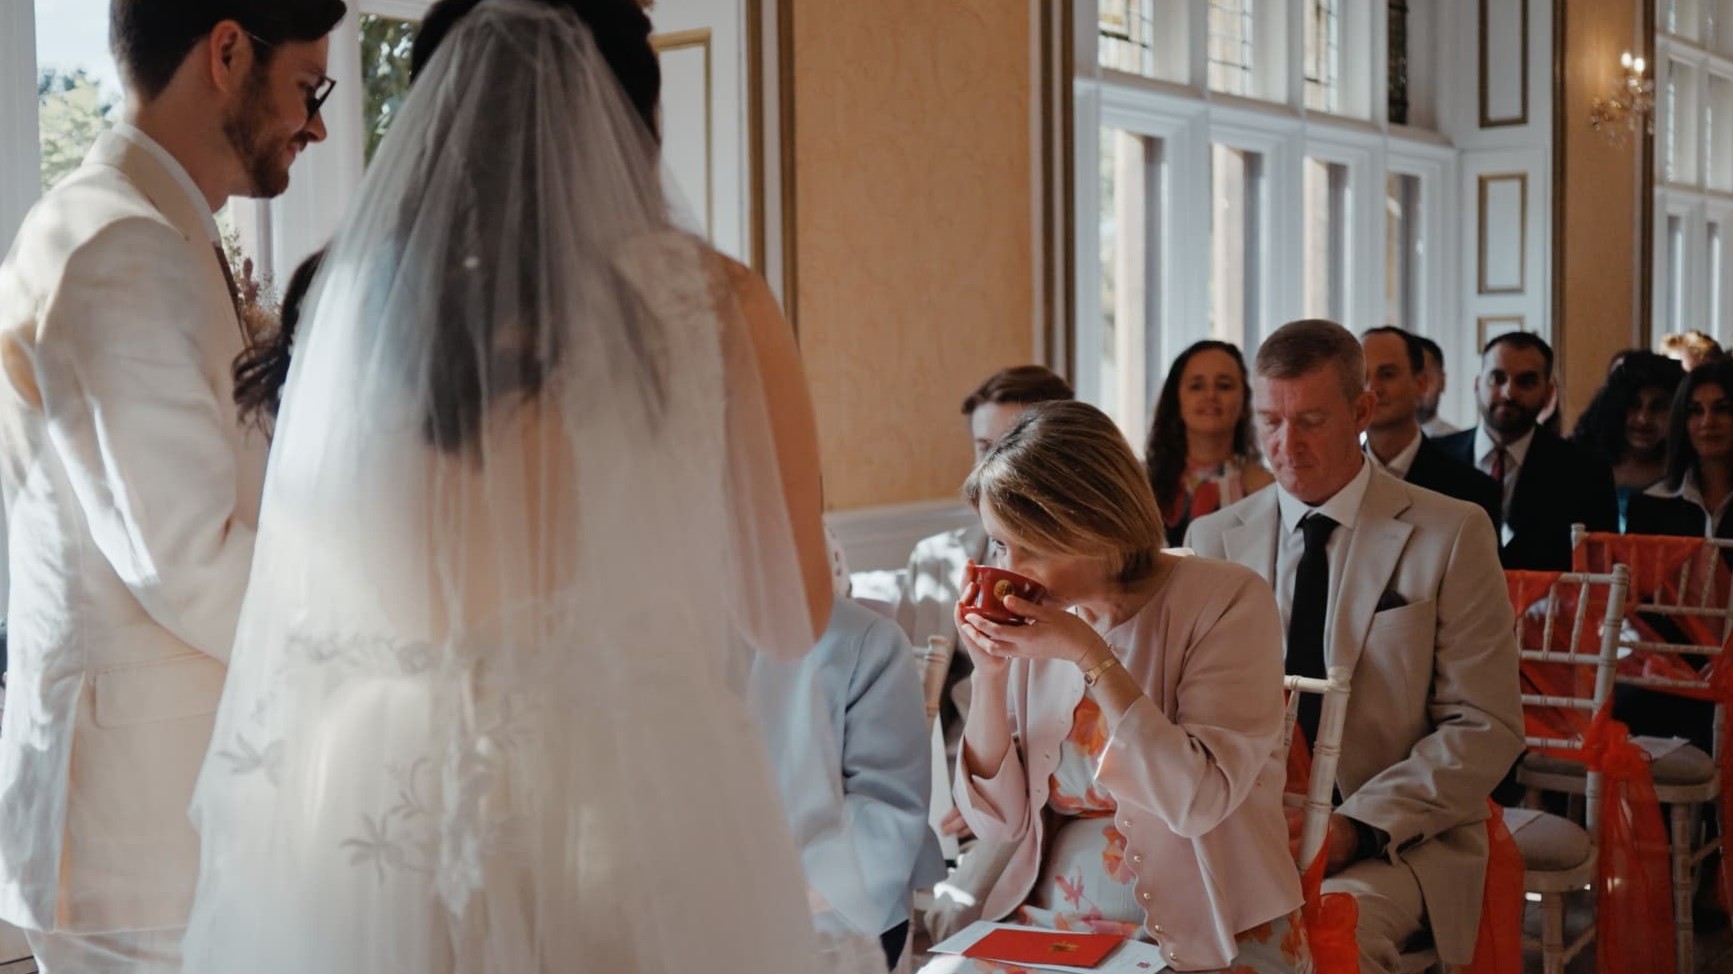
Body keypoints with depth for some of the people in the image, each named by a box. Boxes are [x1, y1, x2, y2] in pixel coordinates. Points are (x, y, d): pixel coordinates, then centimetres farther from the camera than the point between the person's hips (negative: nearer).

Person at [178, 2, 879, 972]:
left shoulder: (356, 298, -1)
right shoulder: (710, 302, -10)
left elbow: (305, 617, 9)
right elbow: (790, 619, -1)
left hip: (374, 807, 3)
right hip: (638, 802, -2)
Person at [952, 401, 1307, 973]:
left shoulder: (1228, 601, -10)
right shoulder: (1034, 624, 2)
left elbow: (1199, 804, -18)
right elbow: (997, 823, 2)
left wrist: (1089, 656, -20)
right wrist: (990, 677, -11)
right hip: (1052, 925, 3)